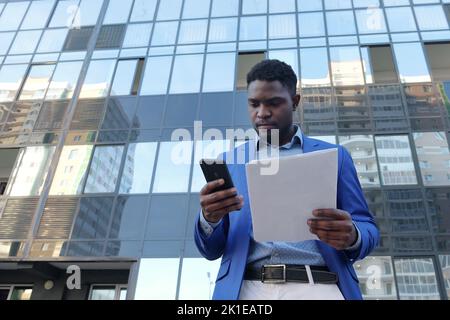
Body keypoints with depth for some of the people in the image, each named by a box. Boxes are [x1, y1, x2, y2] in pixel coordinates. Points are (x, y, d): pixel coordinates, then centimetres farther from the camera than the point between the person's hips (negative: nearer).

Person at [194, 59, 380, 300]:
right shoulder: (230, 162, 14)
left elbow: (367, 229, 11)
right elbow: (211, 250, 13)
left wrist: (352, 236, -13)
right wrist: (209, 218, -10)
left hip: (317, 286, -1)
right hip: (245, 288, 1)